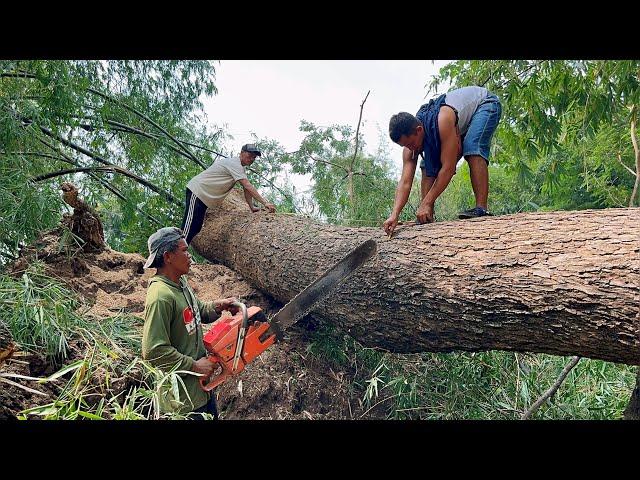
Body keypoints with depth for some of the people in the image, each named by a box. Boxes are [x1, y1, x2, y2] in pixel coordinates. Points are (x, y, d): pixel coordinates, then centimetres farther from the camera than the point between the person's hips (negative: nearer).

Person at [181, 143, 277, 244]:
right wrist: (265, 203, -30)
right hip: (197, 191, -10)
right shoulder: (234, 163, -20)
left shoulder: (241, 168, 11)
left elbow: (246, 190, 10)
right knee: (188, 229, -15)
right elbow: (248, 187, -28)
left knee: (196, 228, 8)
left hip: (203, 197, 10)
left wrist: (252, 207, 1)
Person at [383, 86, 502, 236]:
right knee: (428, 166, -6)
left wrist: (426, 203, -41)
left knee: (472, 148, -35)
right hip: (462, 125, 7)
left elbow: (449, 168, -42)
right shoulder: (410, 137, -21)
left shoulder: (442, 121, -43)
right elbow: (405, 182, -26)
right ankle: (426, 218, -5)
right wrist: (394, 215, -37)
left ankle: (481, 209, -36)